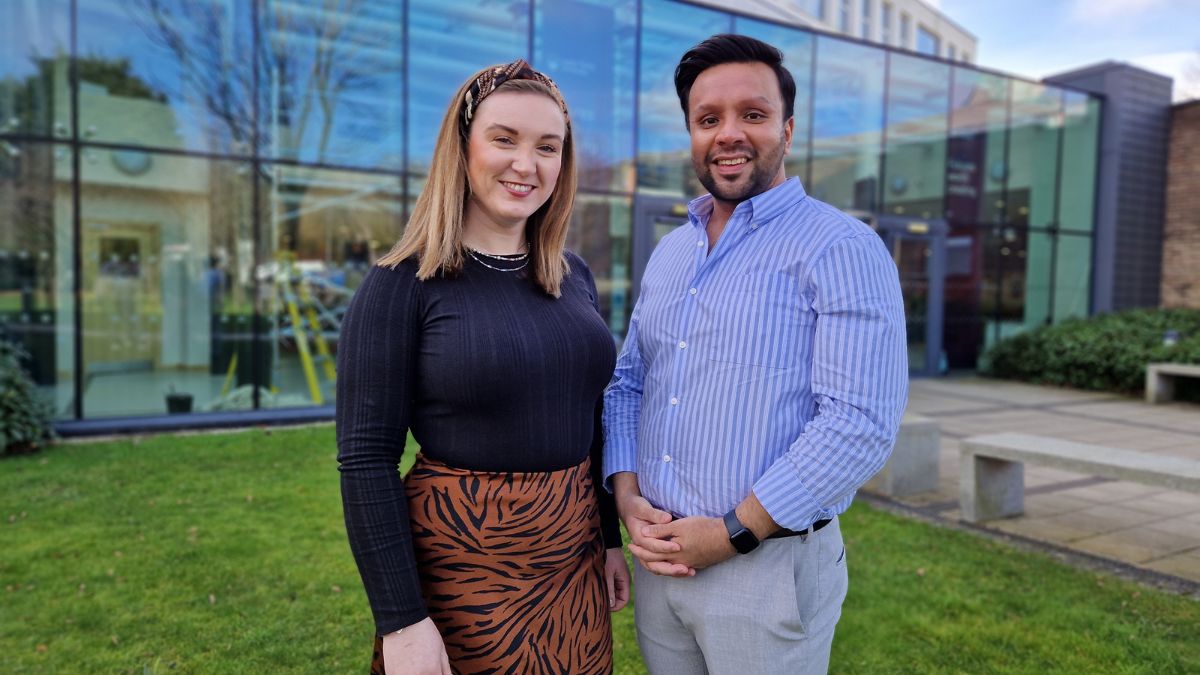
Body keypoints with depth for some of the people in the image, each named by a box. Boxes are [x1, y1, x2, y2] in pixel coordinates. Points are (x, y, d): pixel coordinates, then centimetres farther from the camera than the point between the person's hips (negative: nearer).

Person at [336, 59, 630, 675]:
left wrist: (610, 539, 12)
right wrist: (401, 621, -16)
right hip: (463, 560, -5)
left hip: (573, 557, 6)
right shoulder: (401, 286, -13)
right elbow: (366, 461, -14)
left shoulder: (575, 277, 4)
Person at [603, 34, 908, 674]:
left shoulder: (843, 249, -10)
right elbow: (626, 383, 11)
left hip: (770, 567, -5)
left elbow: (860, 422, -19)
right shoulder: (669, 251, 10)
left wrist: (732, 532, -17)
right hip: (659, 560, 6)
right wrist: (627, 496, -5)